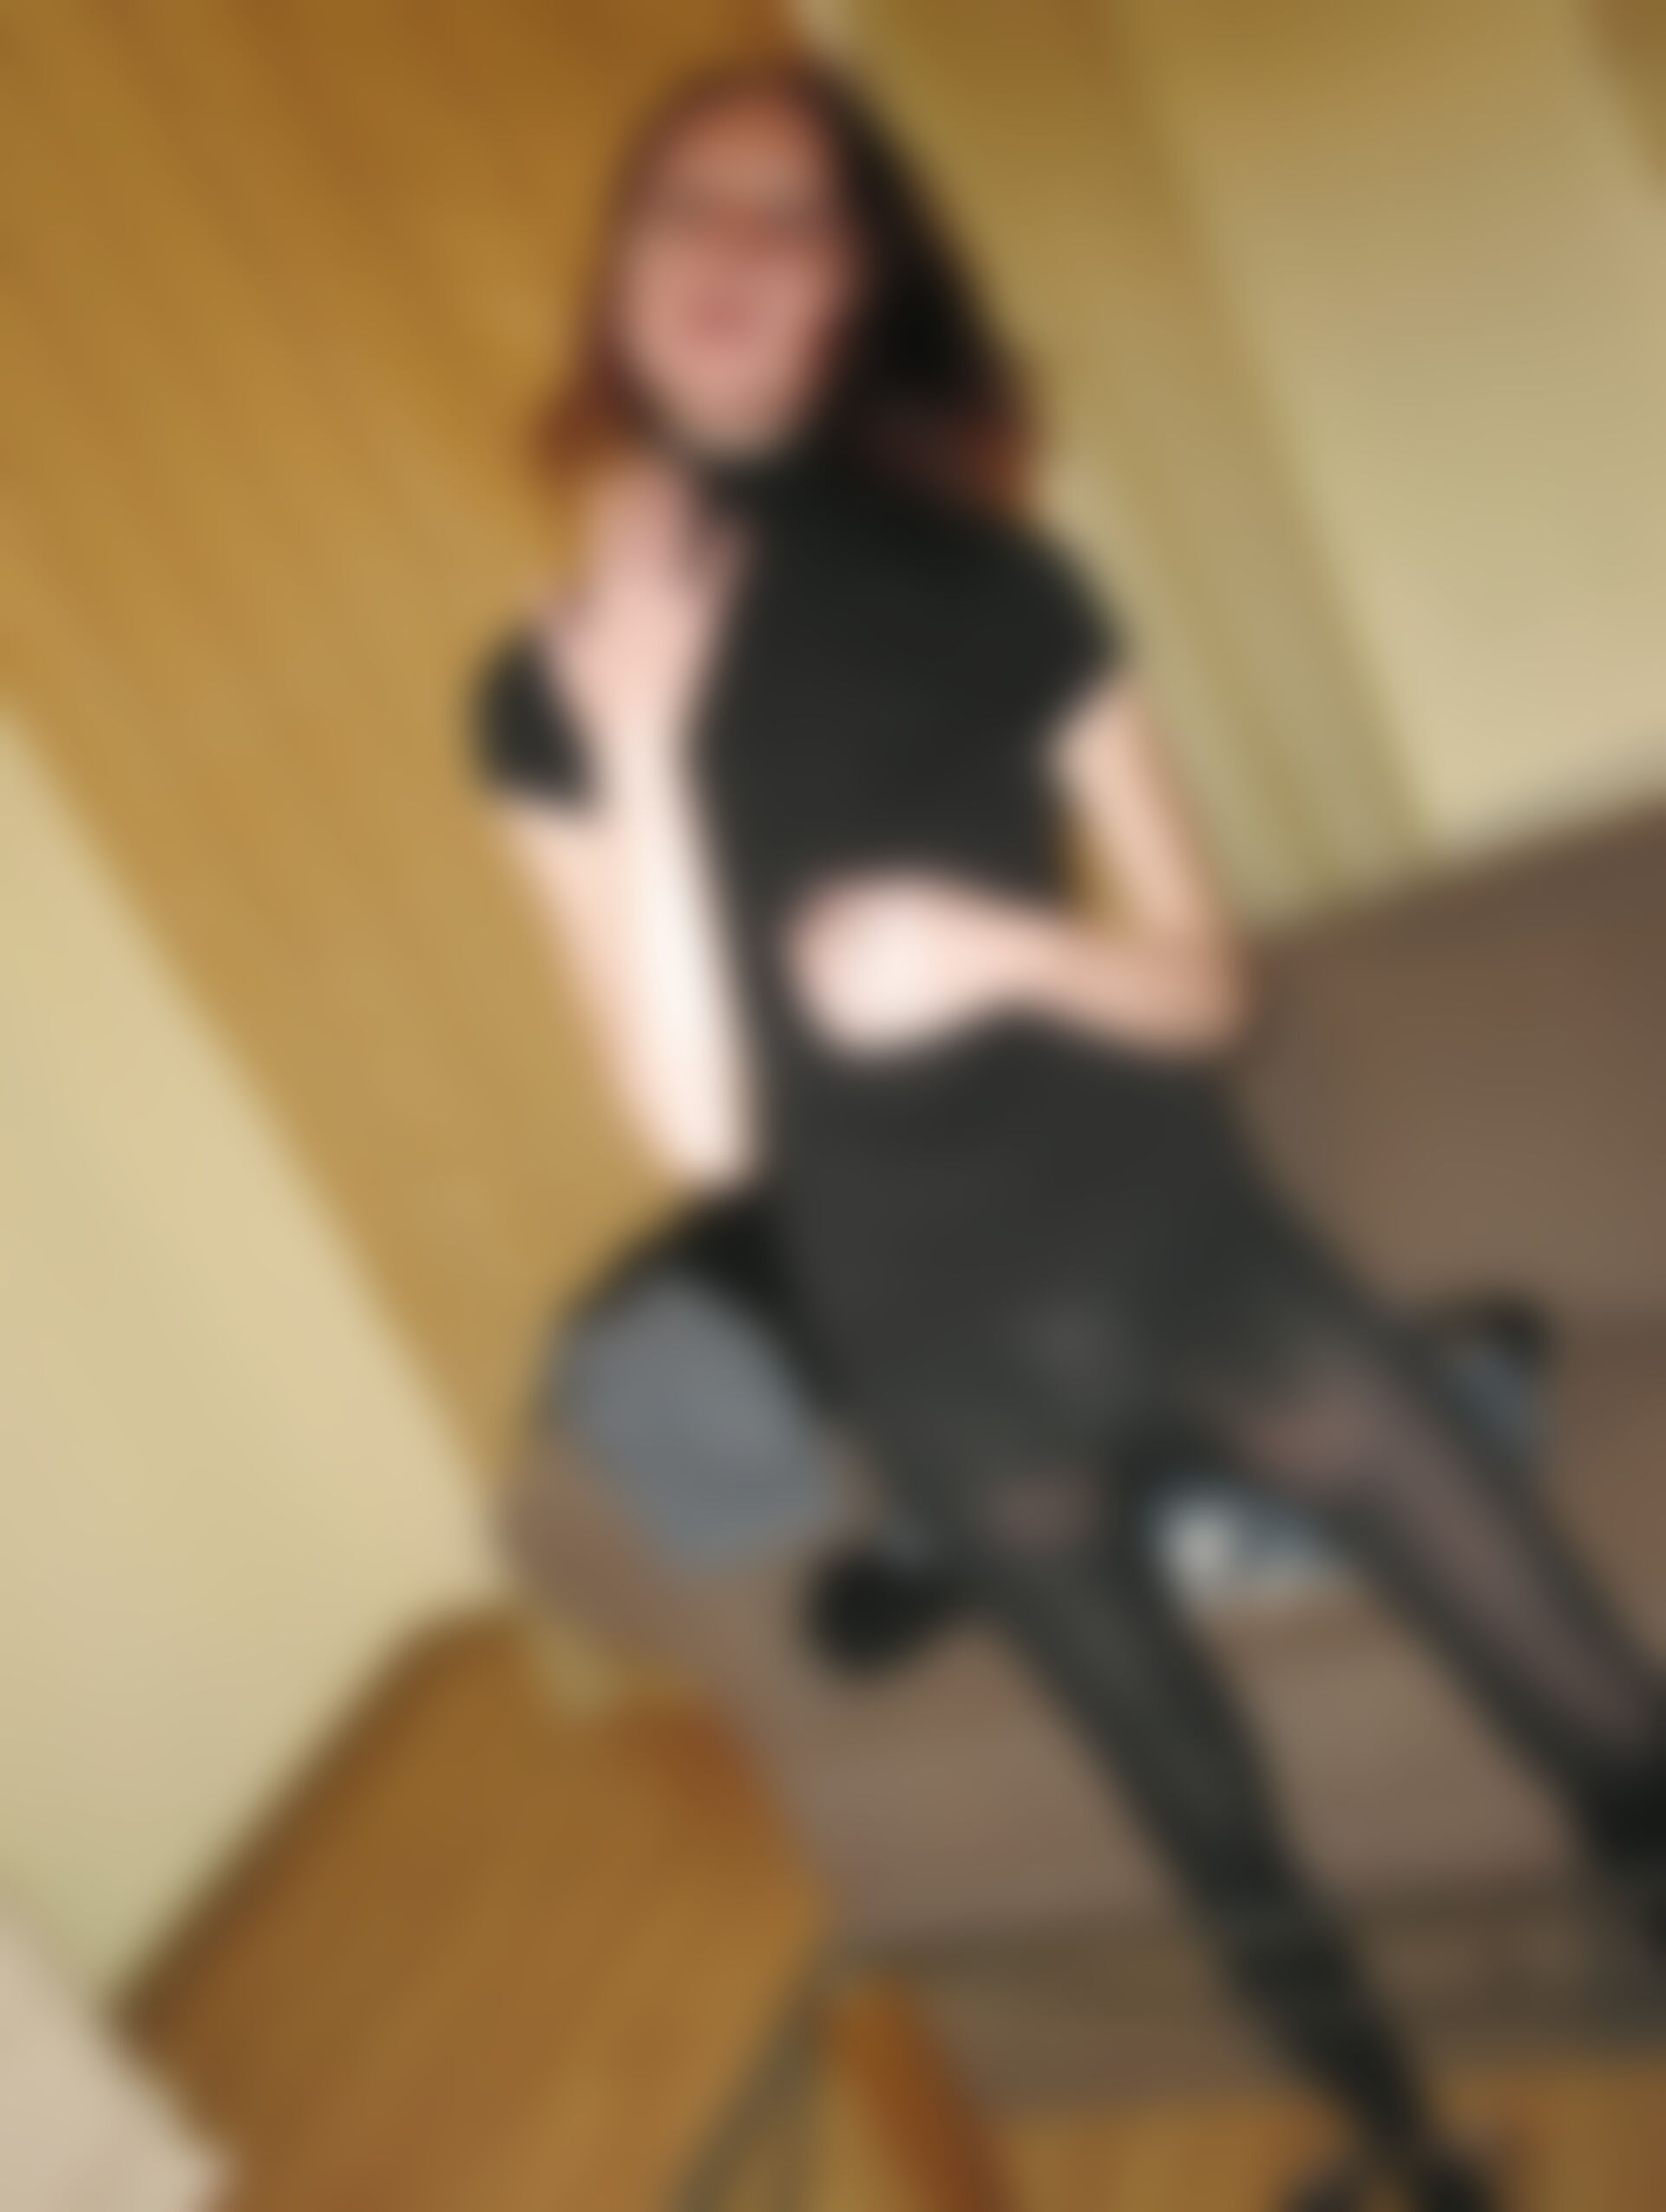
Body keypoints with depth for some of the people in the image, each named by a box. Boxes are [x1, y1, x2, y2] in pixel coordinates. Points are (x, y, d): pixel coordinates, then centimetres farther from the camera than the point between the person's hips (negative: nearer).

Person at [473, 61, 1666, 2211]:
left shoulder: (994, 588, -2)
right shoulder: (557, 693, -5)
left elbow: (1207, 982, -1)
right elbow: (701, 1124, -13)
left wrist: (1004, 948, -22)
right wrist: (639, 744, -21)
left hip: (1195, 1252, 1)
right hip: (947, 1361, 0)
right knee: (1218, 1835, 16)